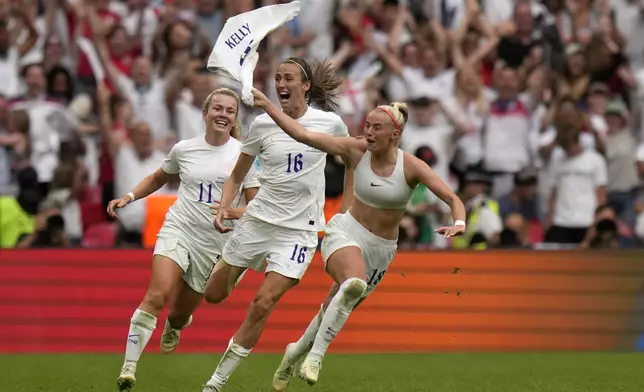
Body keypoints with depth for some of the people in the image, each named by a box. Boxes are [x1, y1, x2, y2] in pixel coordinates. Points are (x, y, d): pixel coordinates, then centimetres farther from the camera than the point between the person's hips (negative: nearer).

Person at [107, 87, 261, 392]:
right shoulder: (183, 149, 4)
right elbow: (159, 178, 24)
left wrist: (235, 212, -22)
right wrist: (129, 197, 10)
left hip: (214, 244, 0)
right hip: (178, 230, 0)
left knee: (180, 313, 9)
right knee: (157, 296, -23)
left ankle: (174, 327, 50)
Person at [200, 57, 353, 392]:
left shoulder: (329, 122, -5)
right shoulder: (262, 124, -3)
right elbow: (237, 176, 7)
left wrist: (346, 210, 10)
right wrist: (223, 207, -10)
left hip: (300, 229, -2)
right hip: (258, 219, 2)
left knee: (263, 303, -15)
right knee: (214, 295, 6)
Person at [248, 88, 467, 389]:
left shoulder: (411, 167, -14)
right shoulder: (356, 150, -10)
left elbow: (453, 199, -18)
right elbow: (302, 134, -11)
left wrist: (458, 223, -38)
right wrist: (266, 105, -15)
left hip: (381, 250, 2)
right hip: (346, 232, -2)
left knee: (335, 310, 10)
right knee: (354, 283, -35)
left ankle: (296, 352, 39)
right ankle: (315, 354, -26)